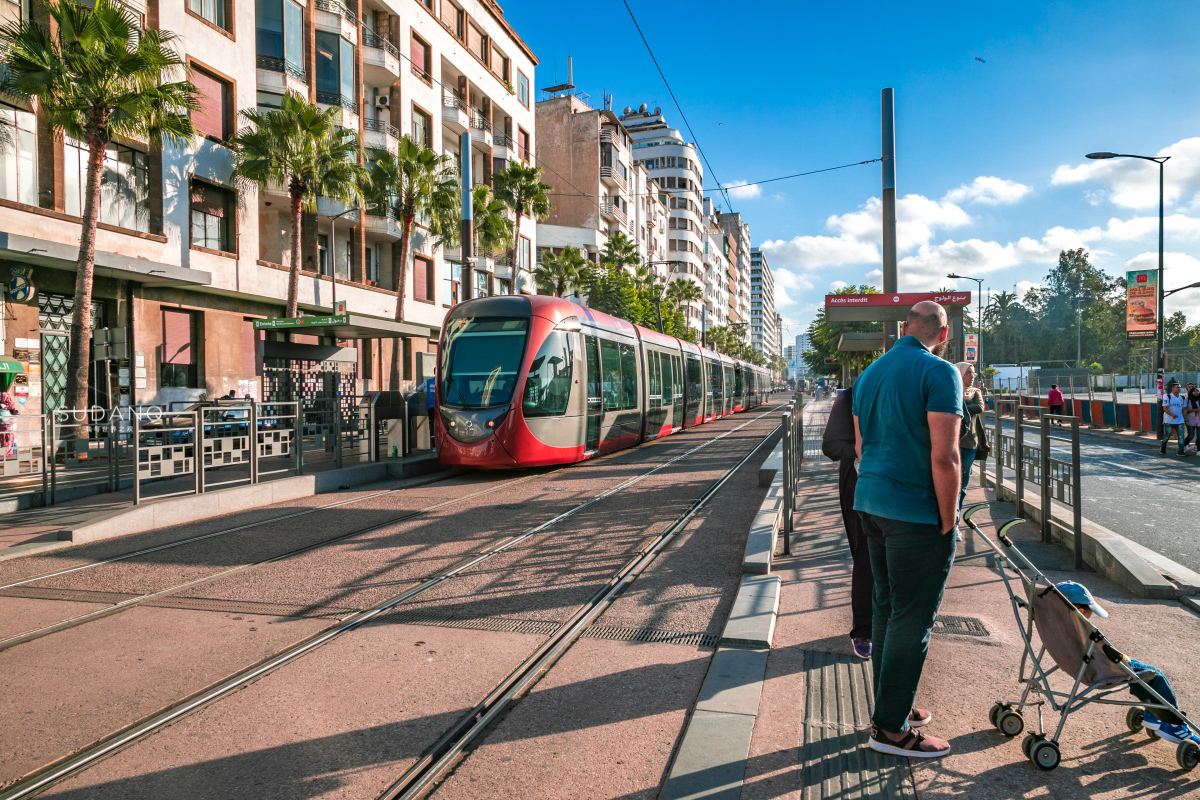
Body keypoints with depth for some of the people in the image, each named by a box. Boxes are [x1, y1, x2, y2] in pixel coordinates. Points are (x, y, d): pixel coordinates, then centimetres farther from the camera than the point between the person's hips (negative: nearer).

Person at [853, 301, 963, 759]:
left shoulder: (870, 373, 13)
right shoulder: (939, 372, -12)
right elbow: (944, 457, -18)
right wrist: (948, 522, -10)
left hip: (870, 503, 8)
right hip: (916, 513, -8)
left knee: (887, 608, 17)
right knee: (912, 618, 1)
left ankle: (892, 707, 28)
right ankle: (890, 728, 9)